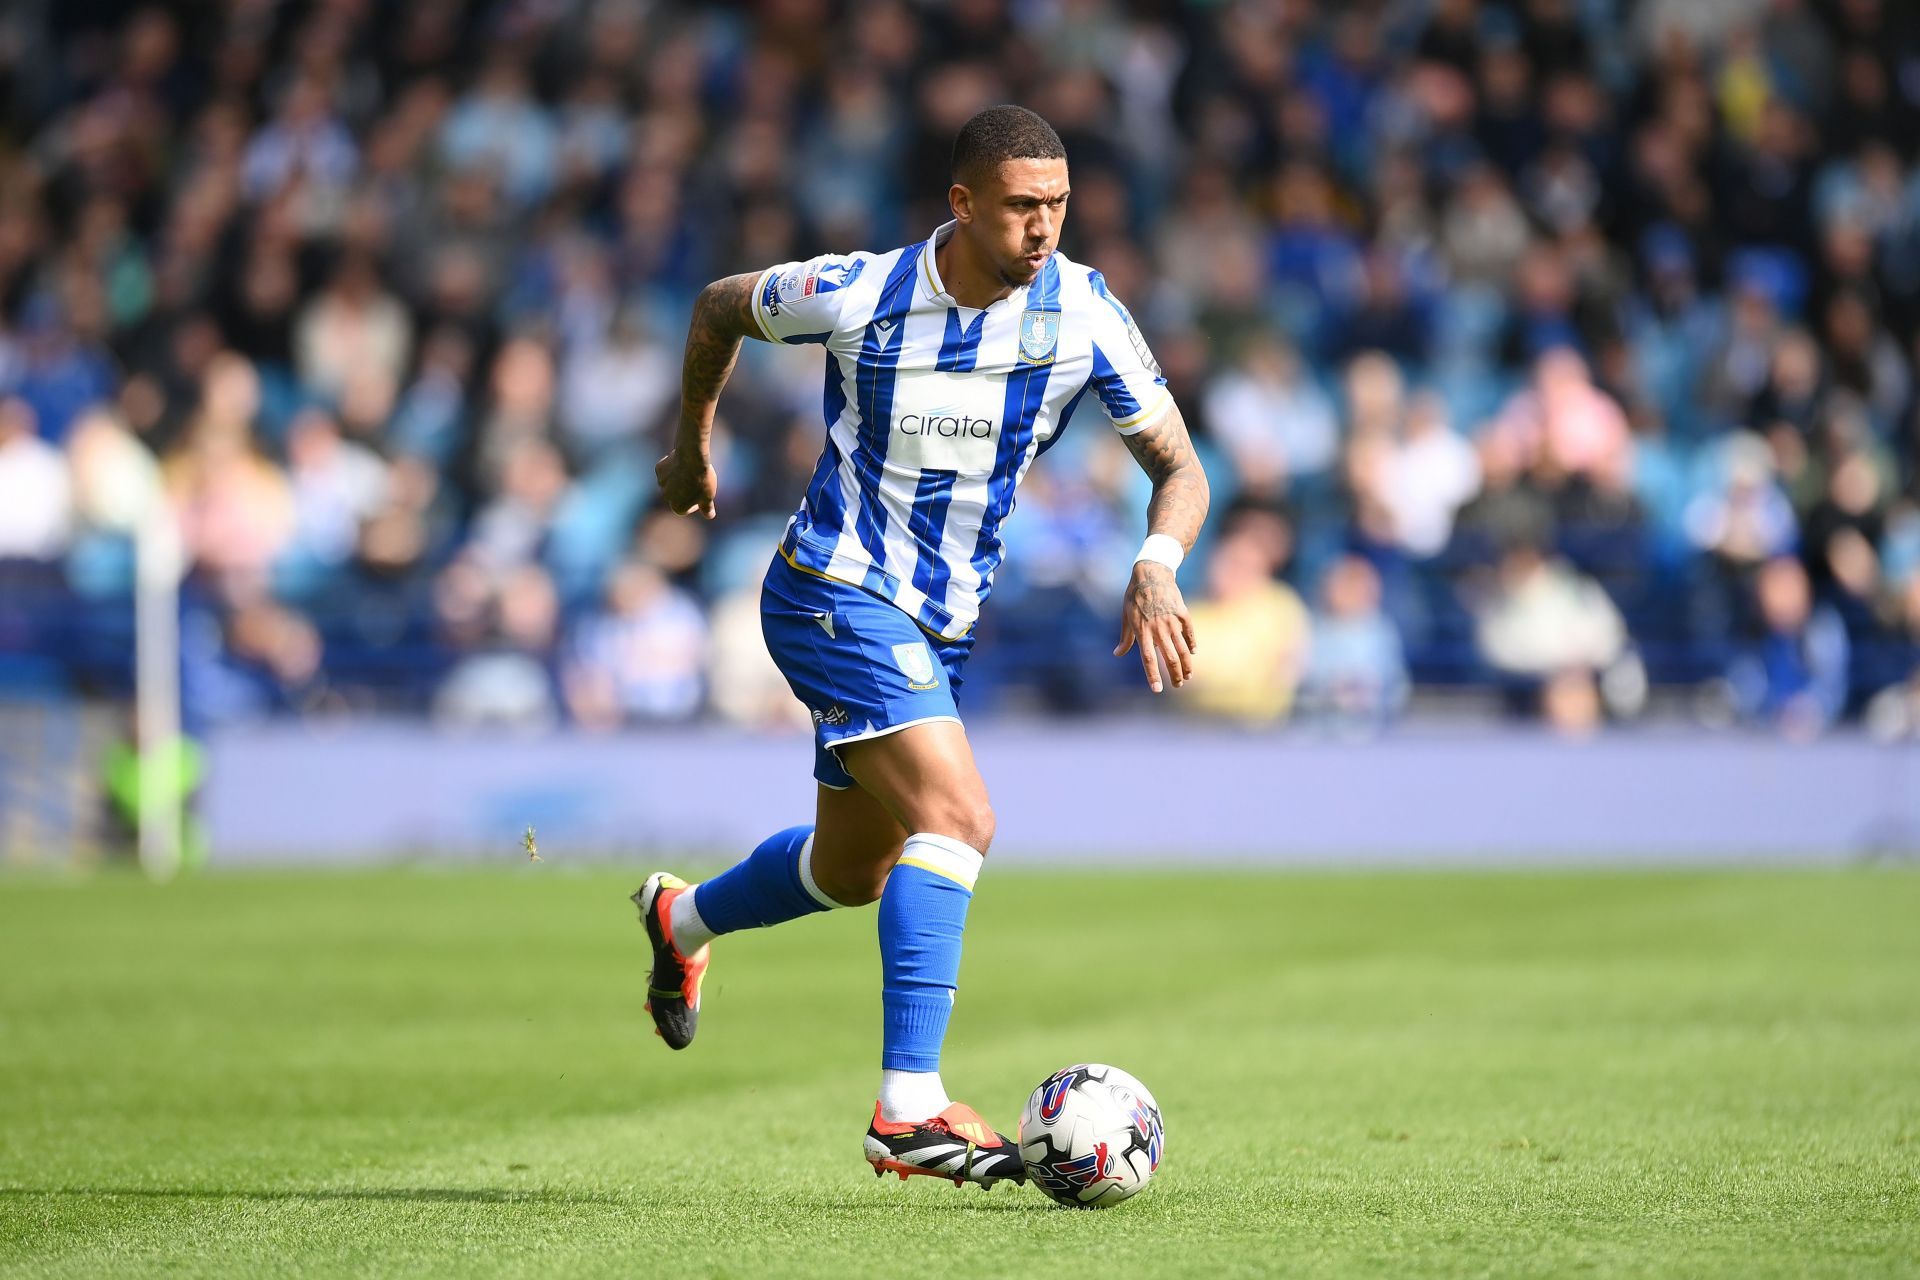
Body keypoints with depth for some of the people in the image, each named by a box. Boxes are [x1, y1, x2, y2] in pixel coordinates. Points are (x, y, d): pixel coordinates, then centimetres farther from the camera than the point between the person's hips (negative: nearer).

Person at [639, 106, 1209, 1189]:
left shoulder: (1082, 314, -10)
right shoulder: (857, 296, -16)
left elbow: (1180, 468, -8)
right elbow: (721, 306, 5)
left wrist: (1158, 567, -28)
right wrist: (693, 447, 17)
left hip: (944, 627, 6)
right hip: (837, 598, -6)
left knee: (854, 873, 20)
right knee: (959, 817, -26)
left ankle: (684, 919, 51)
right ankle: (910, 1110, -28)